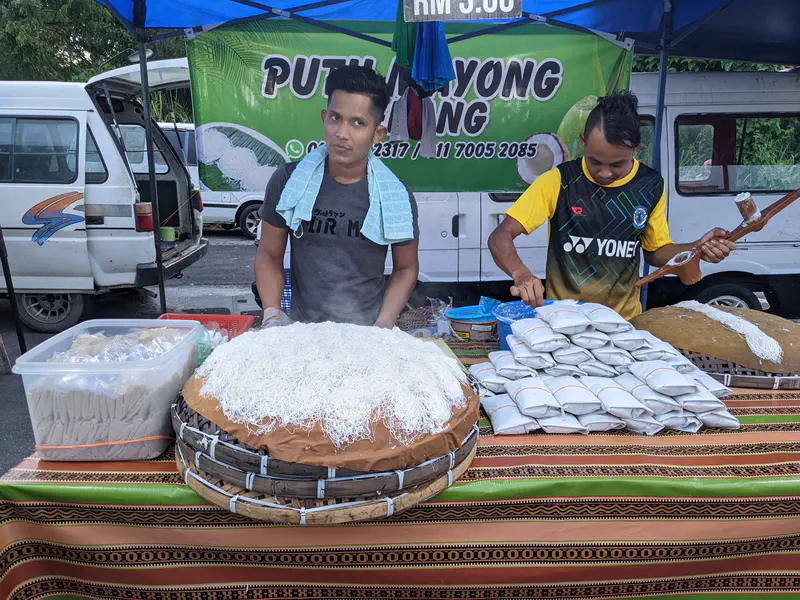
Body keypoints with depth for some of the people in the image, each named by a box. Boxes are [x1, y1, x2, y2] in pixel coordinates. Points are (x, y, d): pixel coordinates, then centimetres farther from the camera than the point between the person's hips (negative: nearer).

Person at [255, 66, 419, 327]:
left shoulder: (397, 196, -4)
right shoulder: (287, 181, -2)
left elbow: (405, 268, 6)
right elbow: (269, 255, 6)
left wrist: (382, 326, -6)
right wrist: (272, 313, -8)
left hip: (367, 333, 0)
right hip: (300, 329, 0)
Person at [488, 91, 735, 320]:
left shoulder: (651, 187, 2)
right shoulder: (559, 181, -9)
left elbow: (656, 252, 15)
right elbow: (500, 237, -13)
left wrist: (697, 249, -5)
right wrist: (520, 274, -33)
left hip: (624, 320, 3)